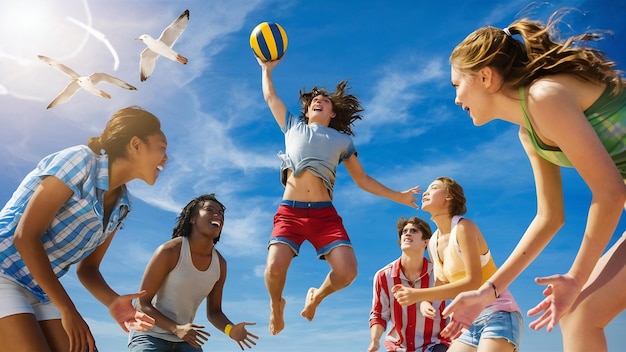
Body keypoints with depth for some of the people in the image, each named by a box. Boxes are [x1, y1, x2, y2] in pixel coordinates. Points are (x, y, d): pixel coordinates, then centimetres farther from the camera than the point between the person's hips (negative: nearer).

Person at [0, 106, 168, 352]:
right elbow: (25, 236, -20)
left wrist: (113, 301, -11)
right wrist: (68, 311, -19)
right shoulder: (82, 160, -16)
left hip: (40, 291, 8)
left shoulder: (121, 205, 6)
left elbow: (87, 268, 10)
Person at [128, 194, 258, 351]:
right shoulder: (170, 251, -18)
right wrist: (176, 328, -31)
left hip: (185, 339, 5)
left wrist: (230, 329, -17)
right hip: (150, 336, -5)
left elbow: (214, 311, 6)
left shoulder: (220, 264, -2)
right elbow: (142, 303, -16)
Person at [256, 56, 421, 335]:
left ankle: (316, 296, 18)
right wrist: (267, 68, 39)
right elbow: (270, 97, 32)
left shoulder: (342, 140, 19)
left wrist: (397, 196, 16)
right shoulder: (293, 127, 21)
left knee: (347, 271, -18)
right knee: (275, 268, -23)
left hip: (325, 214, 1)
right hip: (290, 212, 0)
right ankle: (276, 305, 14)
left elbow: (363, 180, 20)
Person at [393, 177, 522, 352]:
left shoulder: (464, 226, -13)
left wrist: (420, 294, -23)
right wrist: (411, 294, -8)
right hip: (470, 322, 7)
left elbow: (473, 282, -21)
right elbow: (446, 286, 11)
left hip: (497, 315, -7)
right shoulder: (433, 243, 9)